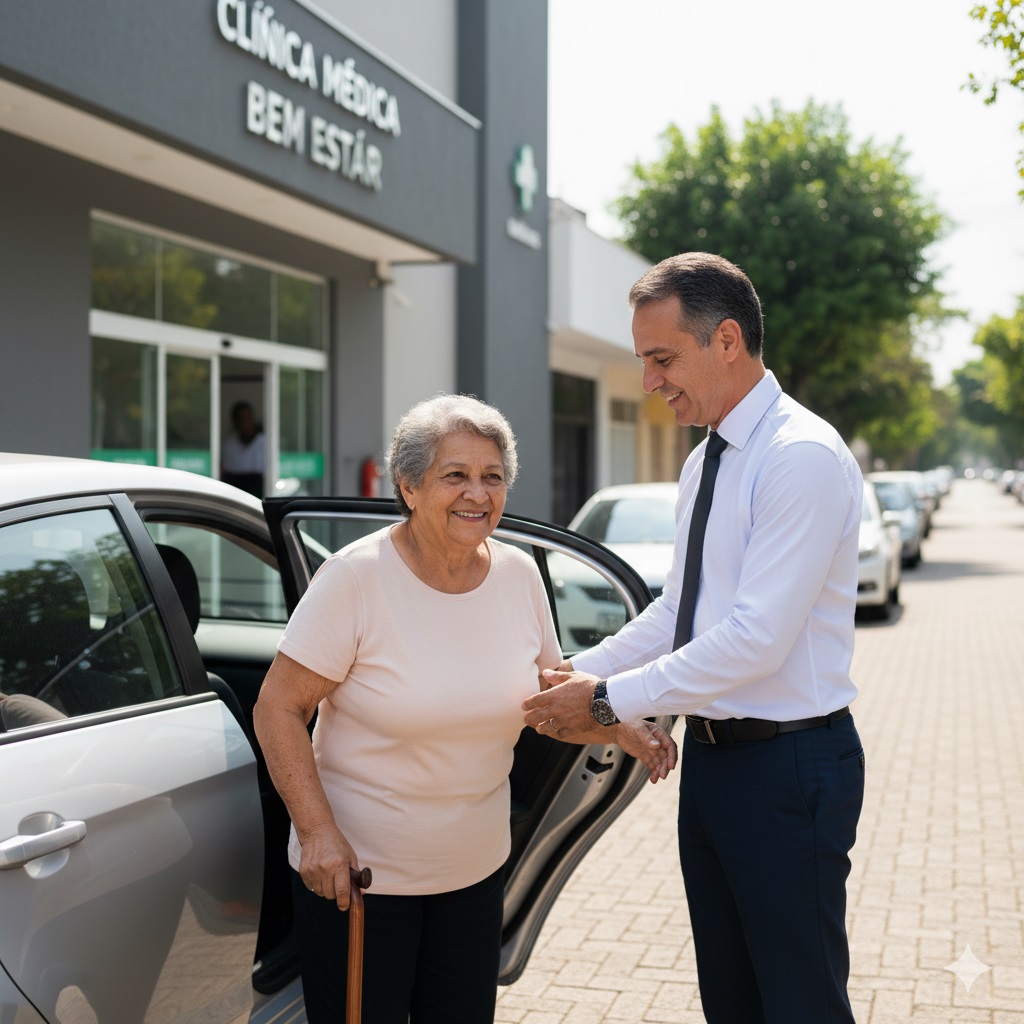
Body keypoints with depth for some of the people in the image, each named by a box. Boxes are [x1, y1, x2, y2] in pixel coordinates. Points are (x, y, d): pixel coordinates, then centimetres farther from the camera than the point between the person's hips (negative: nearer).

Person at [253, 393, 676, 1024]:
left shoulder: (519, 574, -2)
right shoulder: (357, 577, -17)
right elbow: (278, 710, -14)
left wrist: (621, 730, -7)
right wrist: (318, 832, -22)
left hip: (476, 869, 5)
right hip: (356, 872, -5)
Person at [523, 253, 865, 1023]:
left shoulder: (803, 456, -19)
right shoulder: (703, 463, 11)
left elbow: (758, 637, -24)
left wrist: (608, 699, -19)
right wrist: (579, 672, 4)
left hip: (788, 767, -9)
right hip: (712, 753, 9)